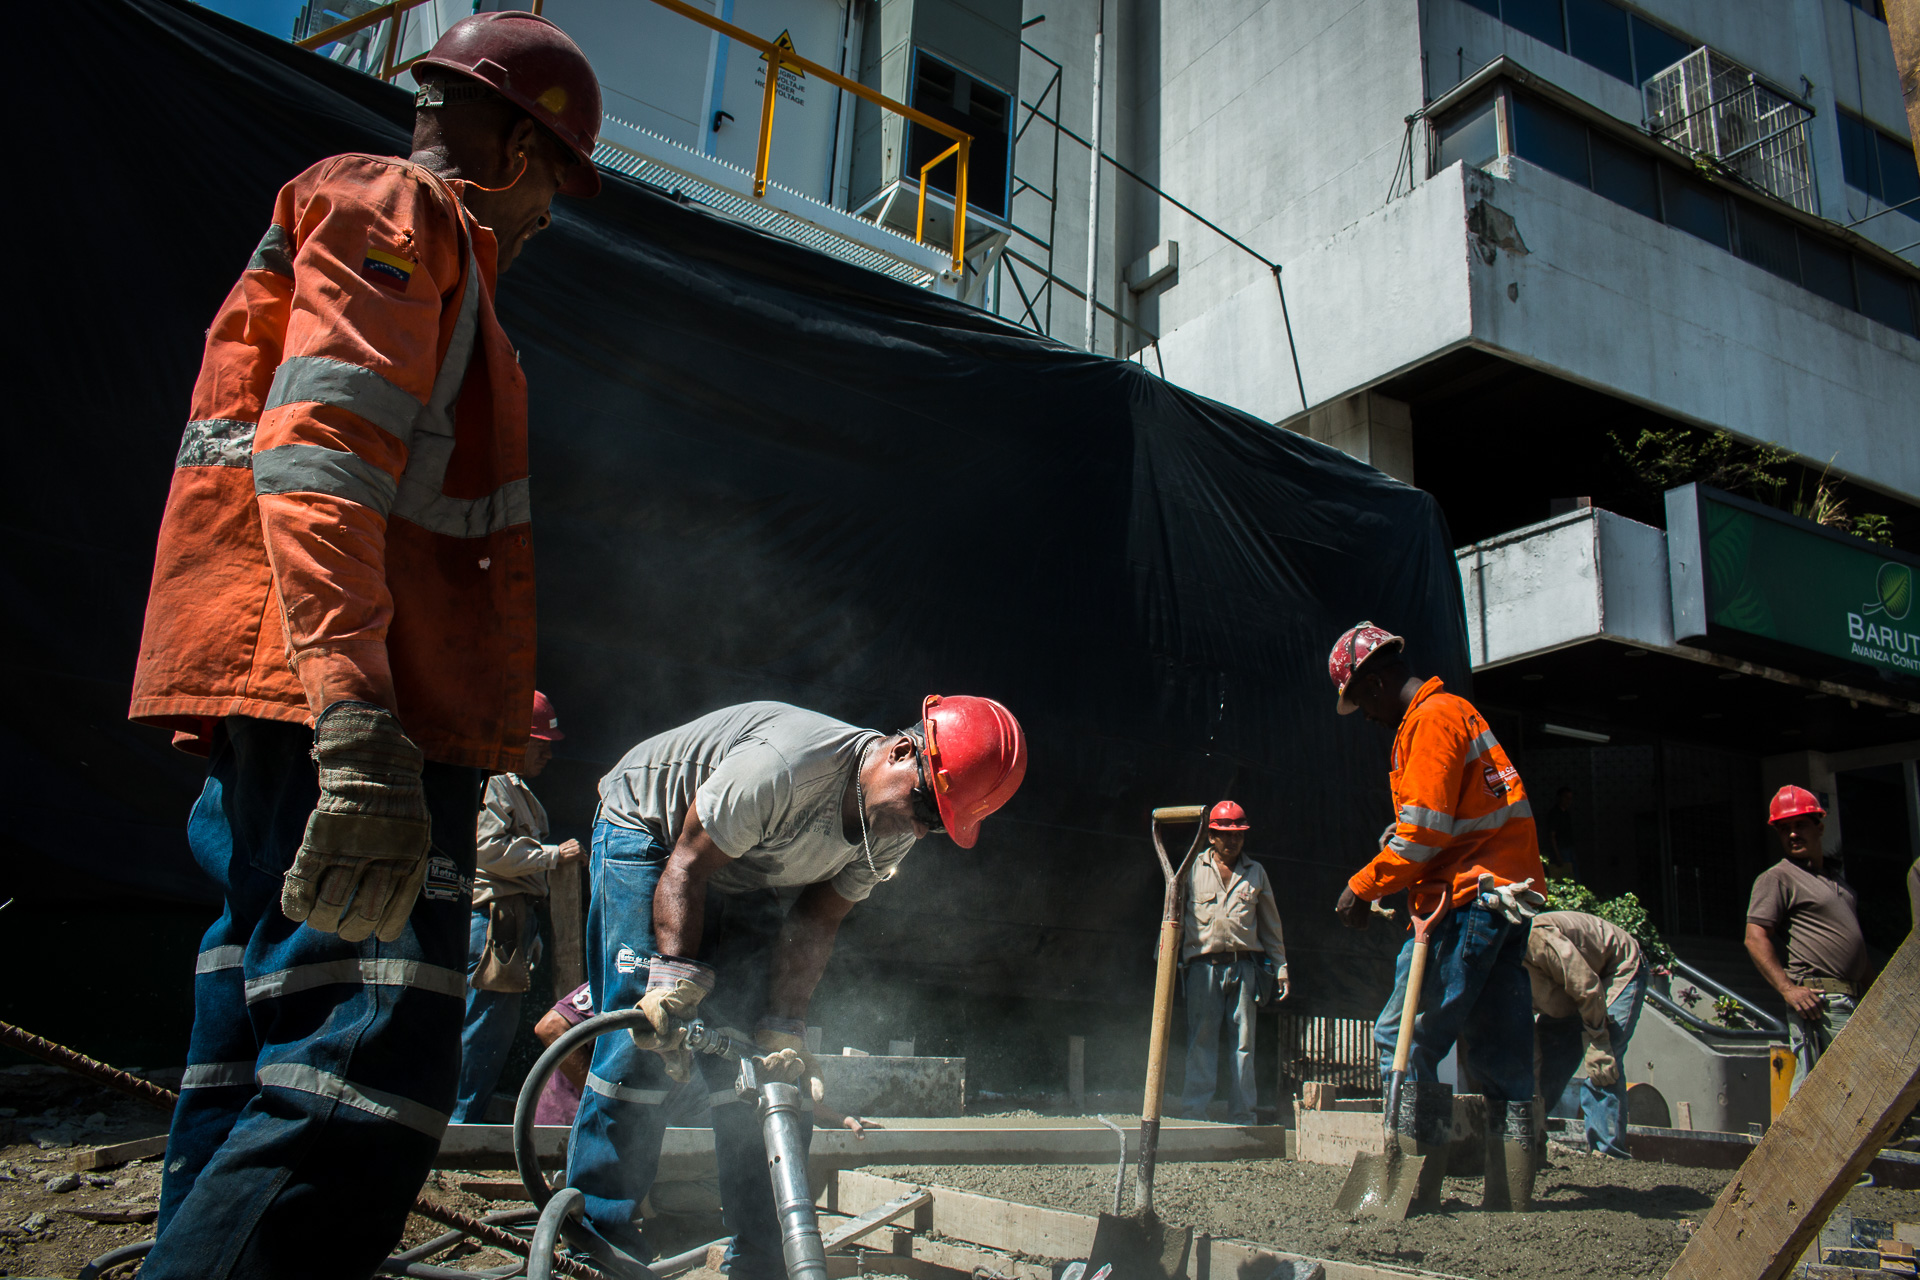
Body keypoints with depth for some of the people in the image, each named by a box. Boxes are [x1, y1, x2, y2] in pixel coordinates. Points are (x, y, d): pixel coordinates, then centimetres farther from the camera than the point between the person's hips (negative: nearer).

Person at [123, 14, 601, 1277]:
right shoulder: (396, 209, 0)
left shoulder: (411, 239, 32)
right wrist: (362, 729, -31)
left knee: (257, 1089, 14)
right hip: (336, 713, -11)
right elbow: (317, 461, -18)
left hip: (298, 716, 11)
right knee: (364, 1093, -18)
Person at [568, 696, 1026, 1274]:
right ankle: (596, 1234, -3)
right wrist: (677, 979, -33)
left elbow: (815, 924, -11)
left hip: (741, 875, 6)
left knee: (761, 1060, -2)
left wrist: (784, 1029, -21)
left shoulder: (893, 835, -15)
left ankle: (758, 1257, 6)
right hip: (650, 831, -6)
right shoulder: (782, 767, -39)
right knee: (643, 1038, -17)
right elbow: (686, 866, -28)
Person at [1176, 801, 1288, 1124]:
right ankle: (1194, 1114, 2)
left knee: (1243, 1043, 3)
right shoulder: (1193, 869, 7)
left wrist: (1280, 968, 13)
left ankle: (1242, 1118, 10)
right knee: (1201, 1042, -2)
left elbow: (1271, 924, 17)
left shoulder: (1255, 872, 13)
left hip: (1243, 966, 2)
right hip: (1204, 966, -2)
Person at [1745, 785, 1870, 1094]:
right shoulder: (1777, 878, -5)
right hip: (1817, 999, -8)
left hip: (1852, 1000, 8)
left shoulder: (1837, 874, 21)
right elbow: (1755, 937, -14)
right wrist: (1787, 988, -21)